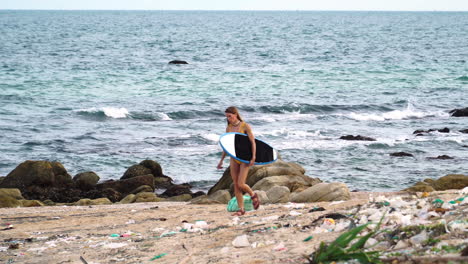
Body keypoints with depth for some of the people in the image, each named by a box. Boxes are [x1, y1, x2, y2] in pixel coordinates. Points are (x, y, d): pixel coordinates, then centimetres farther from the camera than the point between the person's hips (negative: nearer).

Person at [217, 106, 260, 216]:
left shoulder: (245, 126, -9)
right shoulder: (228, 128, 6)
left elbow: (253, 142, -9)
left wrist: (253, 158, -16)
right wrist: (221, 160, 14)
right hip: (234, 158, 5)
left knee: (241, 184, -12)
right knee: (236, 185, 2)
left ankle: (253, 195, 18)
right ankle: (241, 209, 8)